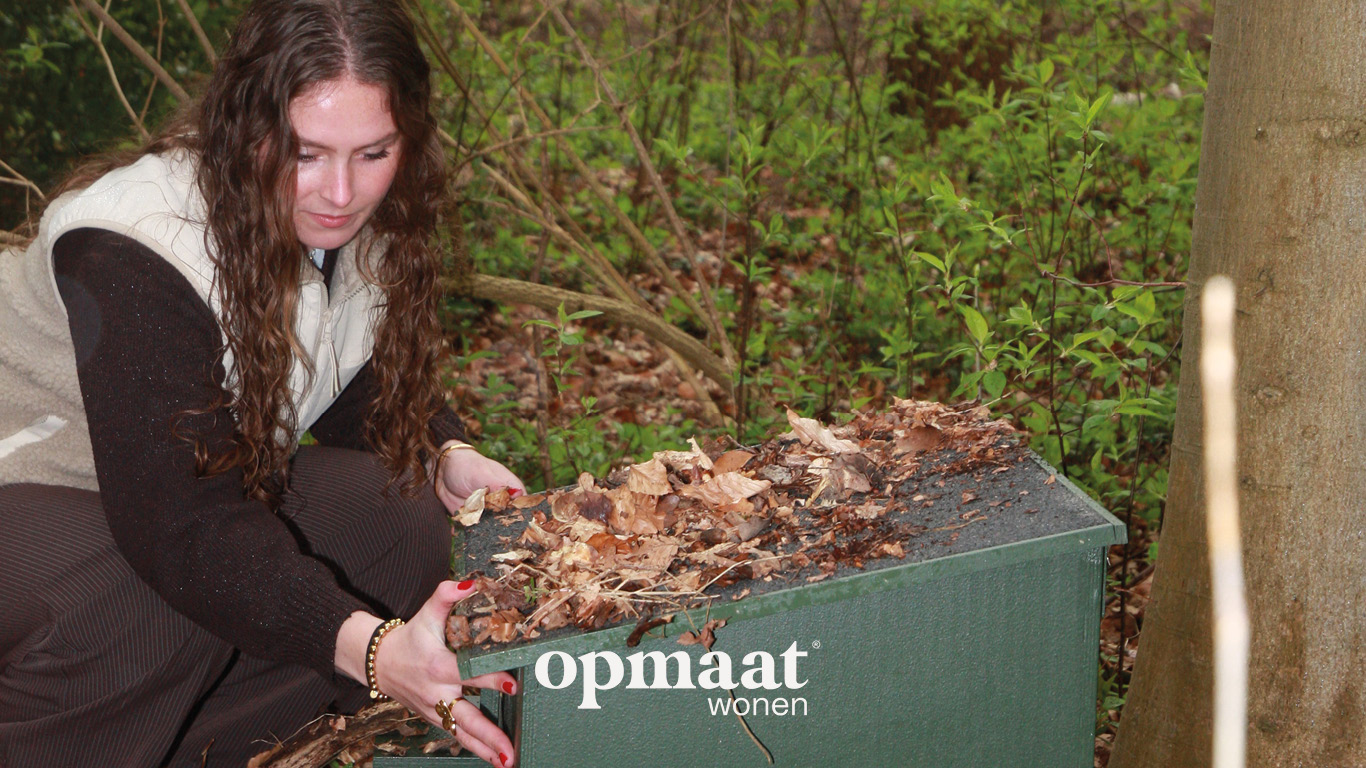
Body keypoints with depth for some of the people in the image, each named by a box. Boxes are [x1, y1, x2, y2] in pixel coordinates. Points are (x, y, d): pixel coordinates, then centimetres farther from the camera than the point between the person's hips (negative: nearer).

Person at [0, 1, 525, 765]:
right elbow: (183, 523, -37)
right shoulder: (132, 255, -31)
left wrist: (448, 456, -17)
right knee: (159, 613, -39)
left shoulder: (362, 221, -9)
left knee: (409, 521, -16)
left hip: (205, 480, 8)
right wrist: (368, 649, -51)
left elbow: (374, 383, 7)